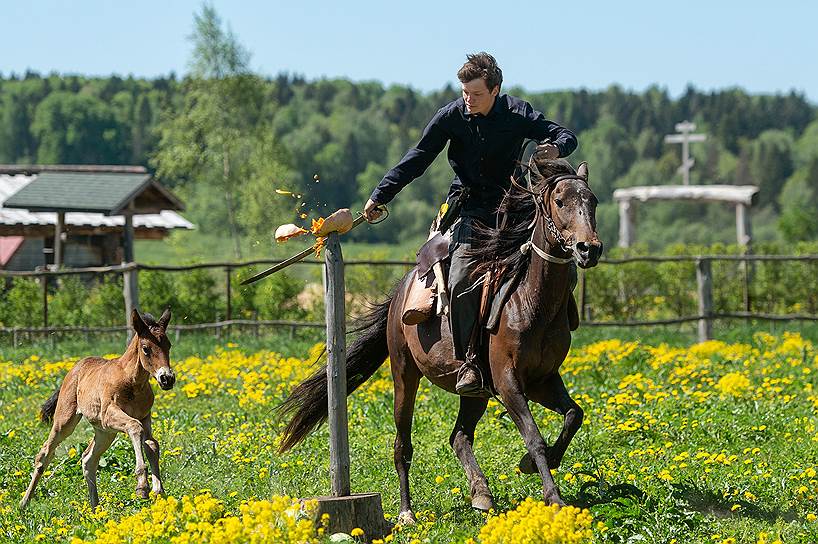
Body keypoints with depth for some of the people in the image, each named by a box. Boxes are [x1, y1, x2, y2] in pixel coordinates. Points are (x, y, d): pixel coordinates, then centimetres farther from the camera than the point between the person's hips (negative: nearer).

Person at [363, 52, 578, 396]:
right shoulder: (451, 117, -3)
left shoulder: (518, 114, -3)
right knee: (461, 282, -24)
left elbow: (565, 136, -1)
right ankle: (468, 361, -18)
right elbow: (417, 159, -1)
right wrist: (380, 196, -9)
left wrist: (556, 148, -26)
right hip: (470, 210, -1)